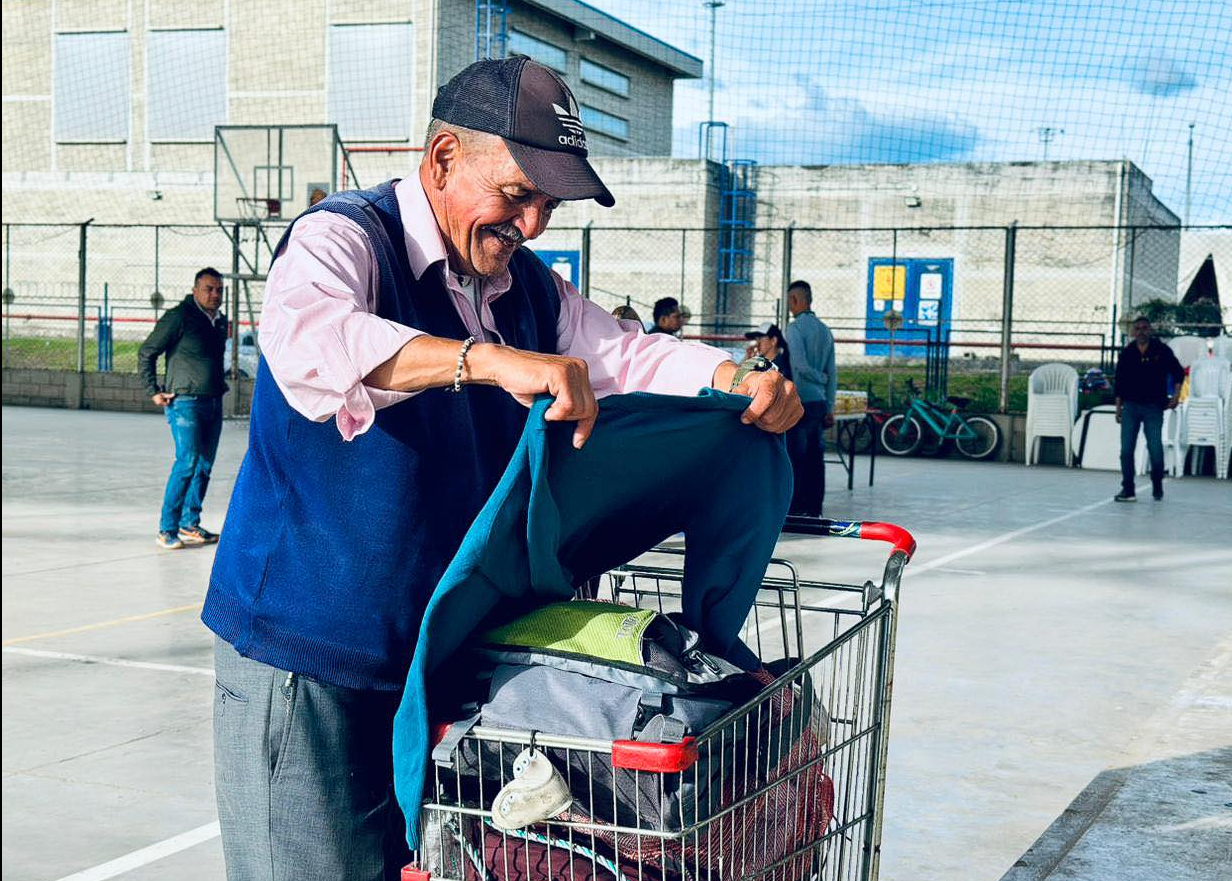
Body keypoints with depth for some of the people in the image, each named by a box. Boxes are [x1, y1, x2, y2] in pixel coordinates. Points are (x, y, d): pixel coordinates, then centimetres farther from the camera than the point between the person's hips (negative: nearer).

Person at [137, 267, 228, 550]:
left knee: (204, 466, 9)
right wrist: (153, 391, -7)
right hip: (185, 402, -8)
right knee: (188, 462, -15)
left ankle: (189, 524, 19)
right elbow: (146, 353, -5)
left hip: (213, 404, 8)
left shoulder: (220, 321, 13)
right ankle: (167, 529, -9)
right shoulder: (179, 317, -9)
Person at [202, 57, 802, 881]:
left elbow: (628, 355, 7)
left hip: (445, 651, 7)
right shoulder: (342, 238, -12)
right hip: (306, 655, -7)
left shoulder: (530, 290, 12)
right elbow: (305, 336, -33)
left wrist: (742, 382, -14)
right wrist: (489, 360, -44)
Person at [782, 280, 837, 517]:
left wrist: (820, 379, -4)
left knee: (796, 457, -4)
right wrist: (830, 407, 16)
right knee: (815, 457, 9)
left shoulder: (794, 328, -9)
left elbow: (800, 366, -20)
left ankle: (796, 509, -3)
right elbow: (832, 373, 14)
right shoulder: (824, 330, 13)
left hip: (799, 401, -7)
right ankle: (815, 508, 12)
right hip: (820, 401, 7)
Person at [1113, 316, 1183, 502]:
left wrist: (1176, 393, -4)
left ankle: (1157, 487, 19)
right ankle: (1127, 490, 4)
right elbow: (1119, 382, 11)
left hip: (1153, 407, -2)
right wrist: (1118, 407, 9)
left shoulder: (1162, 350, -1)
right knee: (1126, 449, -2)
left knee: (1155, 449, -2)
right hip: (1130, 406, 2)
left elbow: (1178, 372, 7)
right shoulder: (1126, 353, 5)